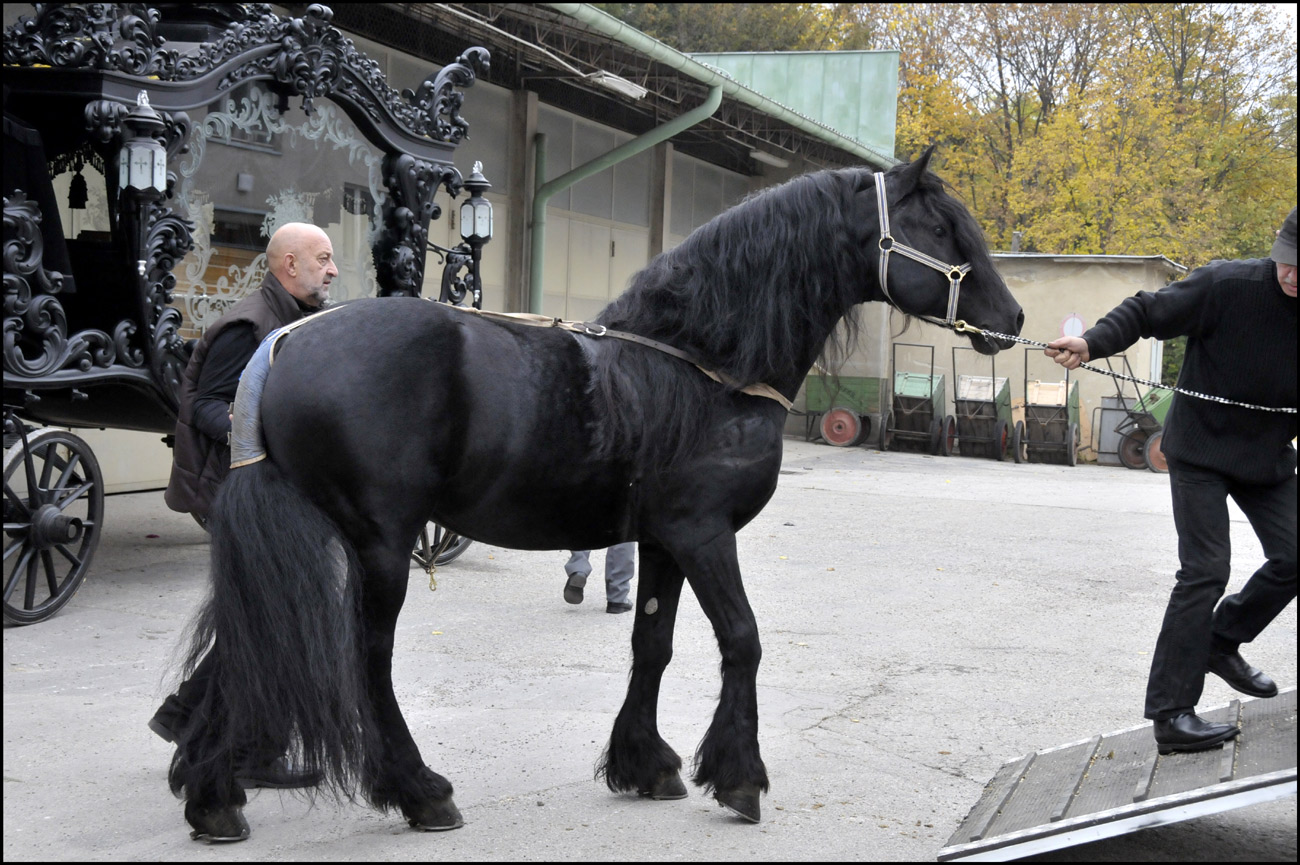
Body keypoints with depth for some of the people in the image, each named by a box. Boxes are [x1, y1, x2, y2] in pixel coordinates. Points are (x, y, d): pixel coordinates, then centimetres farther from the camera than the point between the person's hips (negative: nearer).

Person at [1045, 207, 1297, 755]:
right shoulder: (1226, 286, -19)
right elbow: (1146, 313, -18)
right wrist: (1093, 343, -35)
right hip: (1202, 449, -5)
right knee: (1205, 572, -12)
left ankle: (1221, 644, 28)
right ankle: (1169, 714, -8)